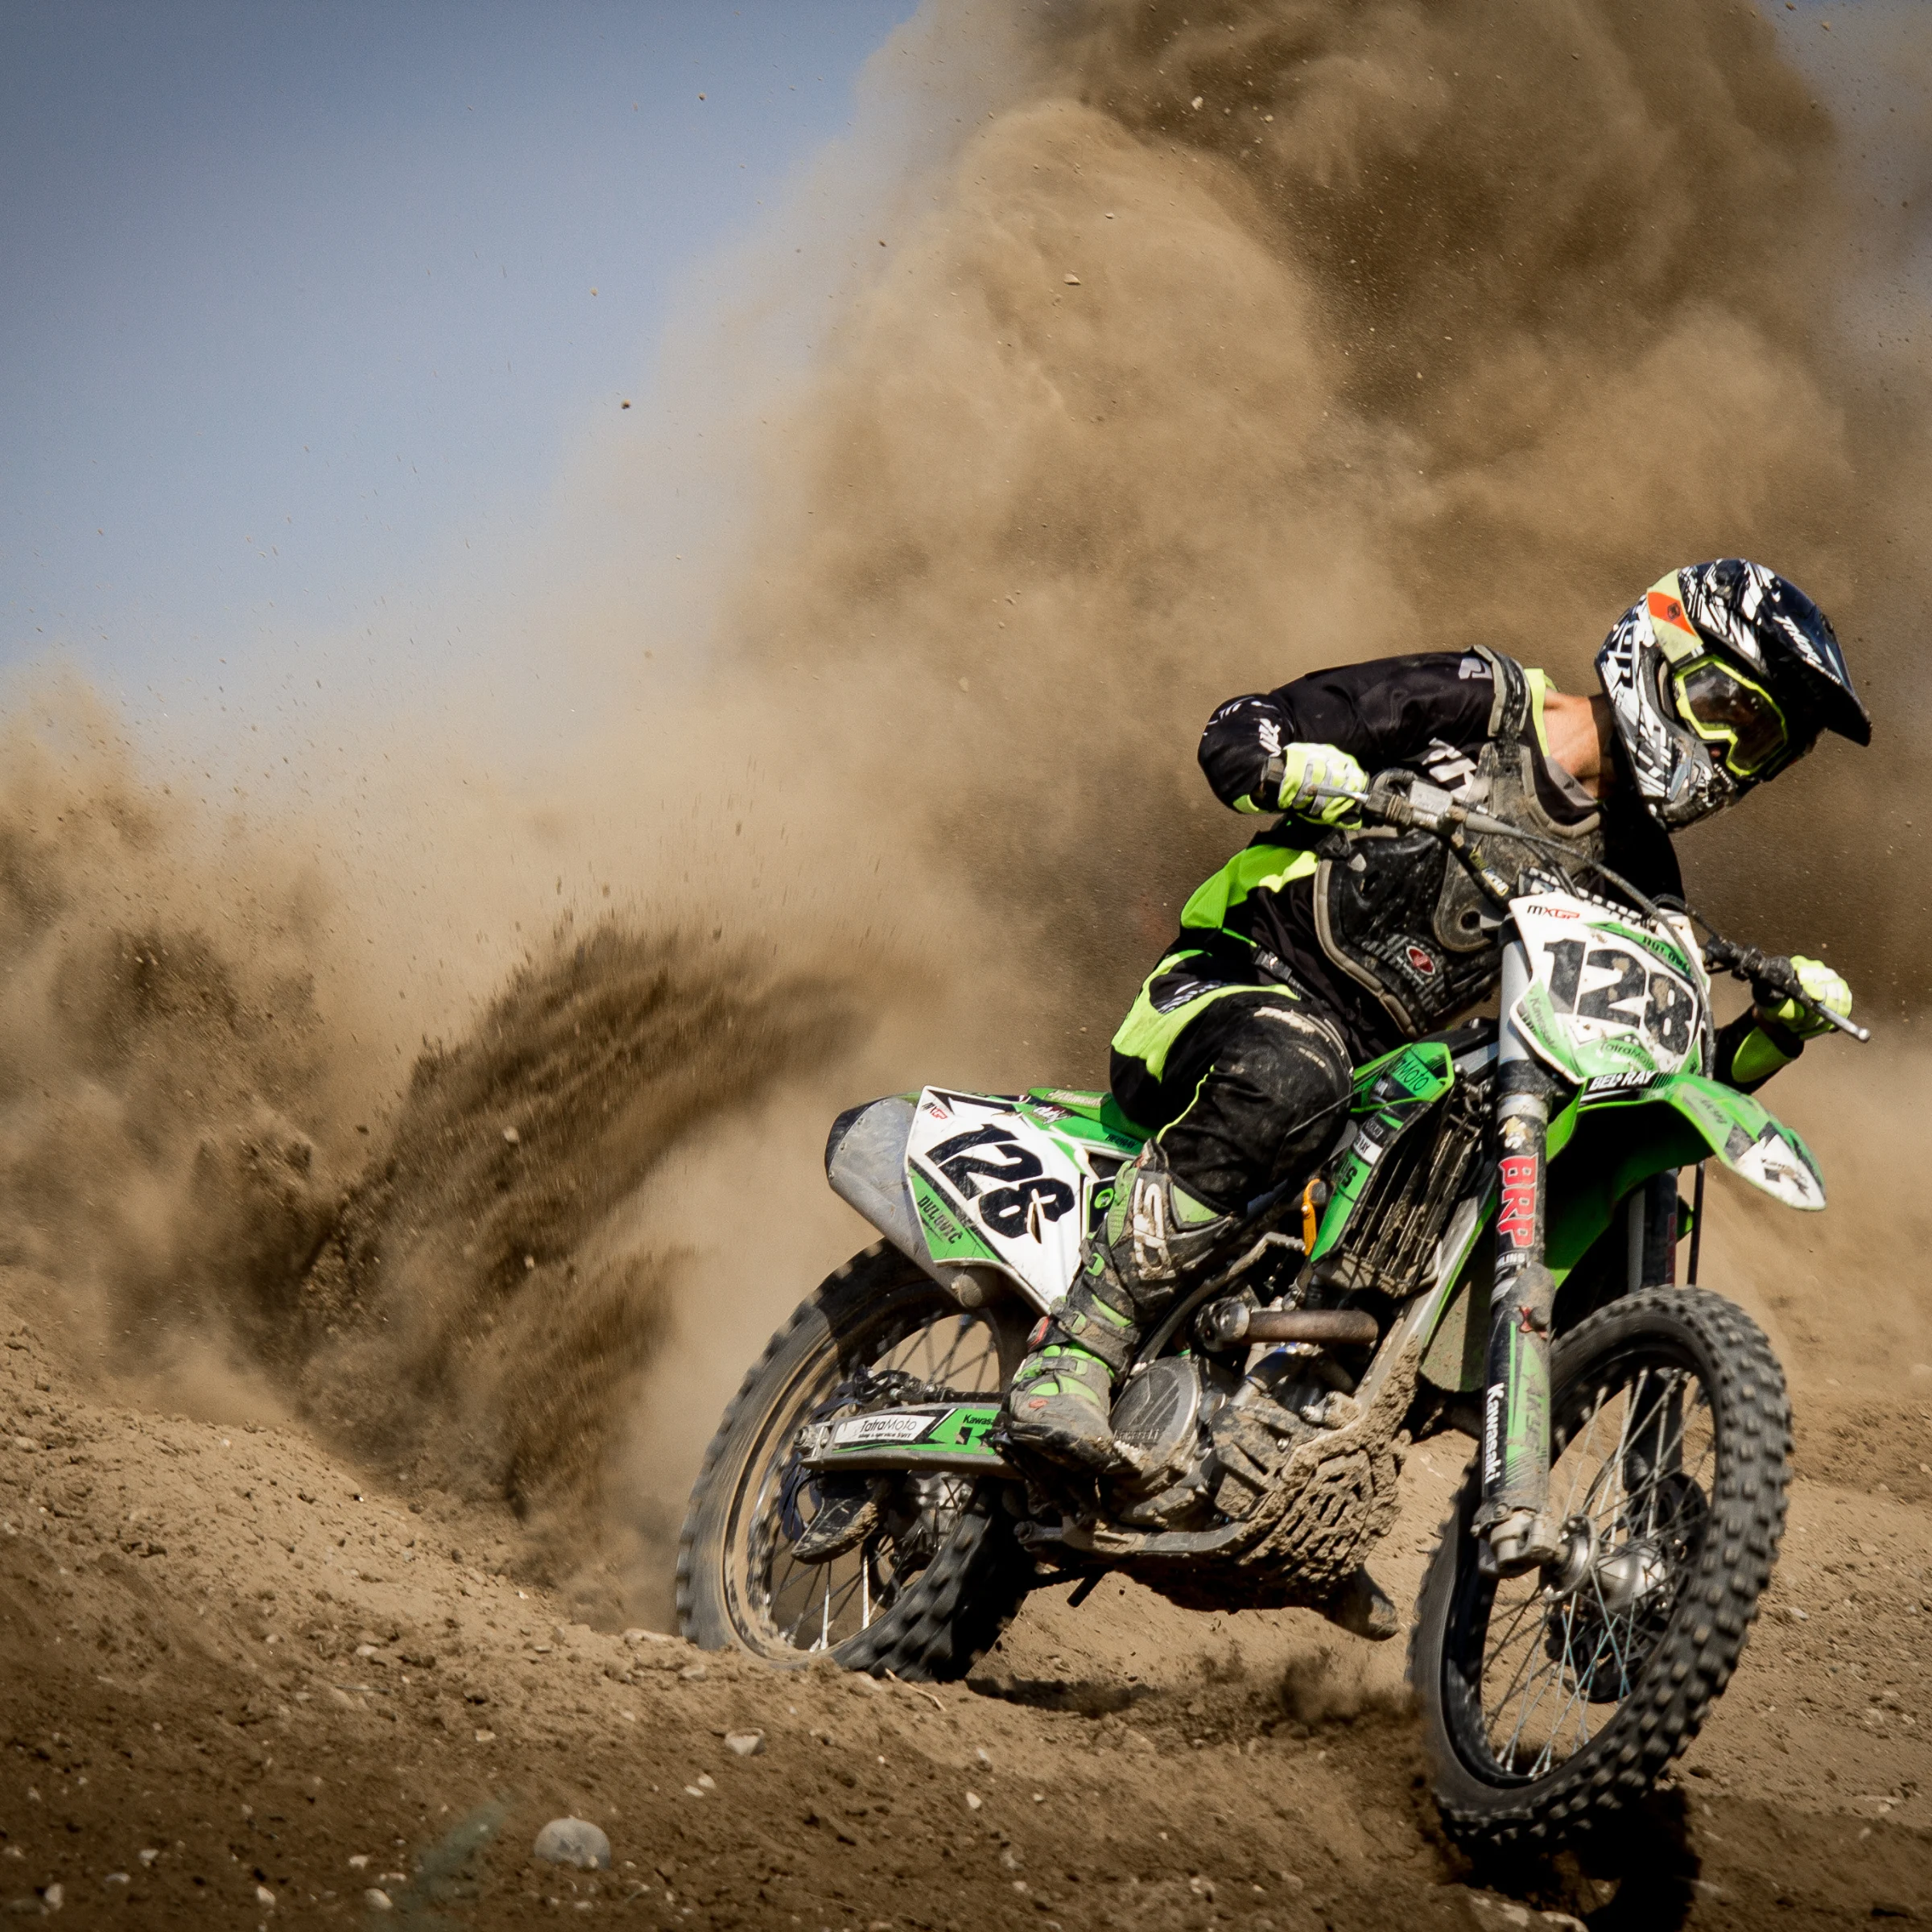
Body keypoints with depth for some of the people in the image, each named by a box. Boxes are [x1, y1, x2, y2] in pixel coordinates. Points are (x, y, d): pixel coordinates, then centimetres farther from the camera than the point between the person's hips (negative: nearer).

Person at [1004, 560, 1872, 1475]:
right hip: (1237, 985, -6)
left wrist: (1780, 1026, -8)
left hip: (1380, 1075, 6)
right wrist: (1347, 783, -31)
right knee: (1291, 1076, -42)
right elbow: (1235, 735, -10)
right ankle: (1073, 1349, -36)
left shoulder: (1631, 868, 12)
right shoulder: (1476, 701, -4)